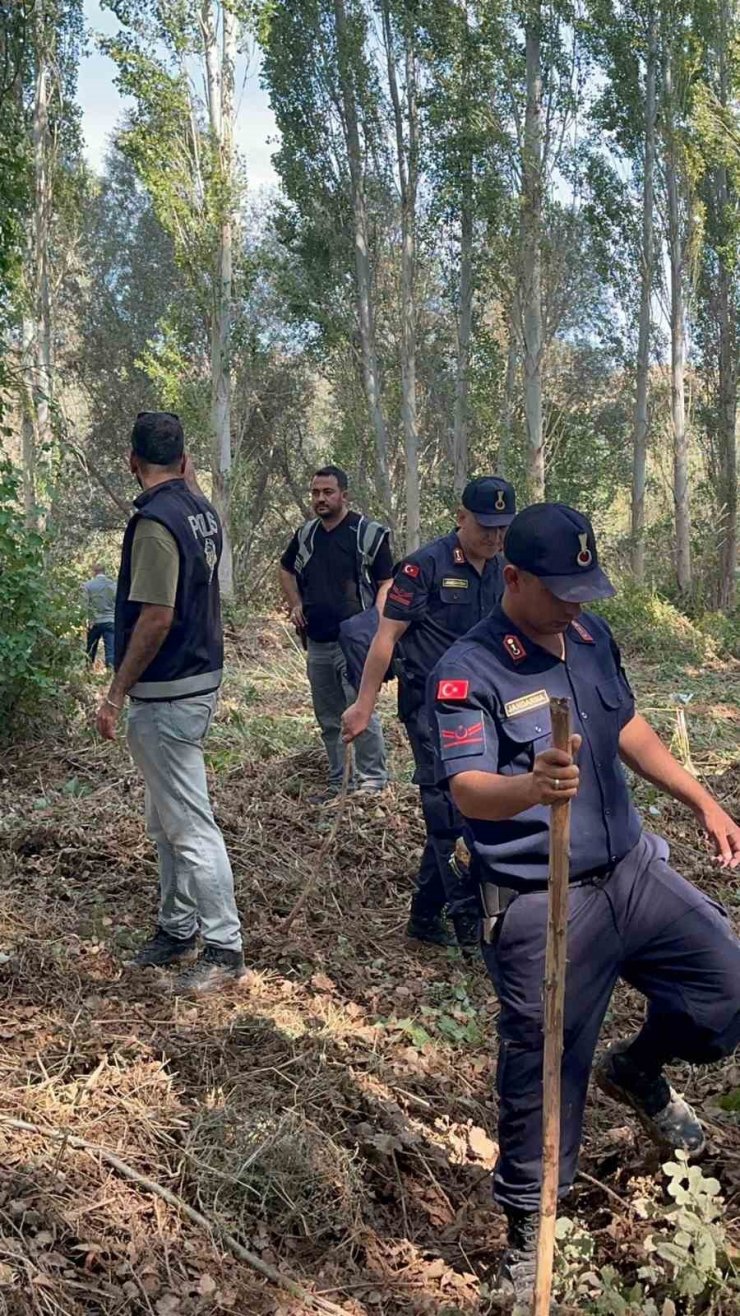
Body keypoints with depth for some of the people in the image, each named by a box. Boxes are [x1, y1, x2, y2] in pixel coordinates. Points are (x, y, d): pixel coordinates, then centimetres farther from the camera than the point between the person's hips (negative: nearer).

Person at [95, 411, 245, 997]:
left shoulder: (154, 521, -19)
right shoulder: (202, 509, 7)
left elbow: (156, 618, -23)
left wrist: (116, 694, -17)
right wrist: (188, 475, 25)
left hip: (166, 694, -10)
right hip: (201, 679, 10)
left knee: (190, 826, -2)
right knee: (167, 821, 19)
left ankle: (224, 950, 6)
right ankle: (178, 929, 30)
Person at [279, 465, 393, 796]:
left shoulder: (369, 533, -6)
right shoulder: (306, 534, 11)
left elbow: (387, 582, -5)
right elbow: (286, 569, 29)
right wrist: (294, 605, 14)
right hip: (317, 642, 6)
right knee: (328, 720, 12)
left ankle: (372, 779, -4)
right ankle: (337, 782, 23)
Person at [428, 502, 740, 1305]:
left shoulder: (591, 636, 5)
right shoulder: (467, 672, -17)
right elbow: (467, 790, -27)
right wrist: (531, 787, -48)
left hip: (633, 871, 7)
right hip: (542, 909, -6)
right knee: (542, 1078, 3)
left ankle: (637, 1071, 38)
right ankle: (527, 1233, 26)